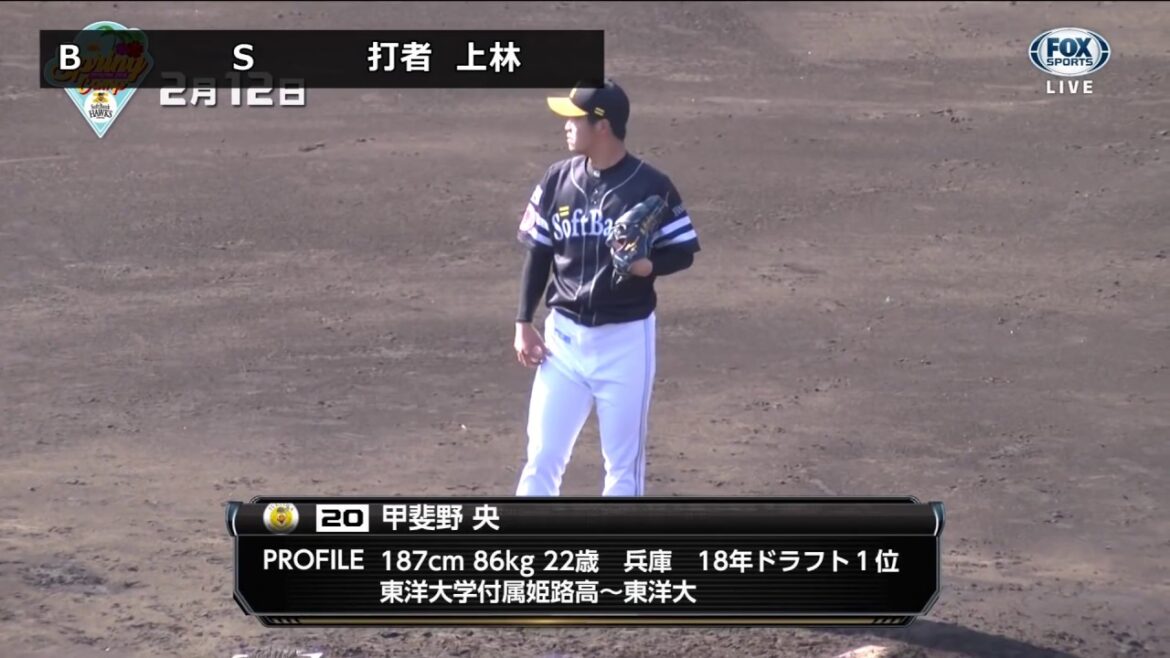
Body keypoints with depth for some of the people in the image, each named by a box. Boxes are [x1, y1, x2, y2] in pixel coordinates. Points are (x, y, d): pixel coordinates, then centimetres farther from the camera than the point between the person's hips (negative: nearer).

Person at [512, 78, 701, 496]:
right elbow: (538, 254, 9)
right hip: (564, 336, 3)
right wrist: (523, 323, 5)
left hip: (626, 339, -3)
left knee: (623, 461, 6)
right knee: (542, 455, 3)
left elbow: (683, 251, -4)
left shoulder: (651, 187, -10)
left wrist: (648, 265, -25)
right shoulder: (558, 180, 2)